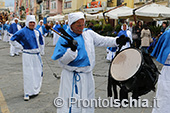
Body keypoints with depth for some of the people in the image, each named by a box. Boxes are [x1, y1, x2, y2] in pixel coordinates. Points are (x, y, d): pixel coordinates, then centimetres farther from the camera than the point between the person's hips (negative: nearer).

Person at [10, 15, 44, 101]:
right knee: (27, 74, -4)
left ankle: (36, 89, 31)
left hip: (36, 55, 6)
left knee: (38, 73, 12)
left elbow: (40, 42, 23)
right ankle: (27, 93, 5)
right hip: (27, 56, -5)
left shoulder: (37, 32, 7)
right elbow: (12, 40, -5)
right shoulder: (23, 31, -9)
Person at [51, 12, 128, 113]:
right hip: (72, 78, -6)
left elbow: (102, 40, 11)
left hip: (87, 75, 6)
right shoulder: (64, 38, -11)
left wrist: (116, 41, -2)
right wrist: (72, 50, -30)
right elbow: (63, 60, -14)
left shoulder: (88, 33, 4)